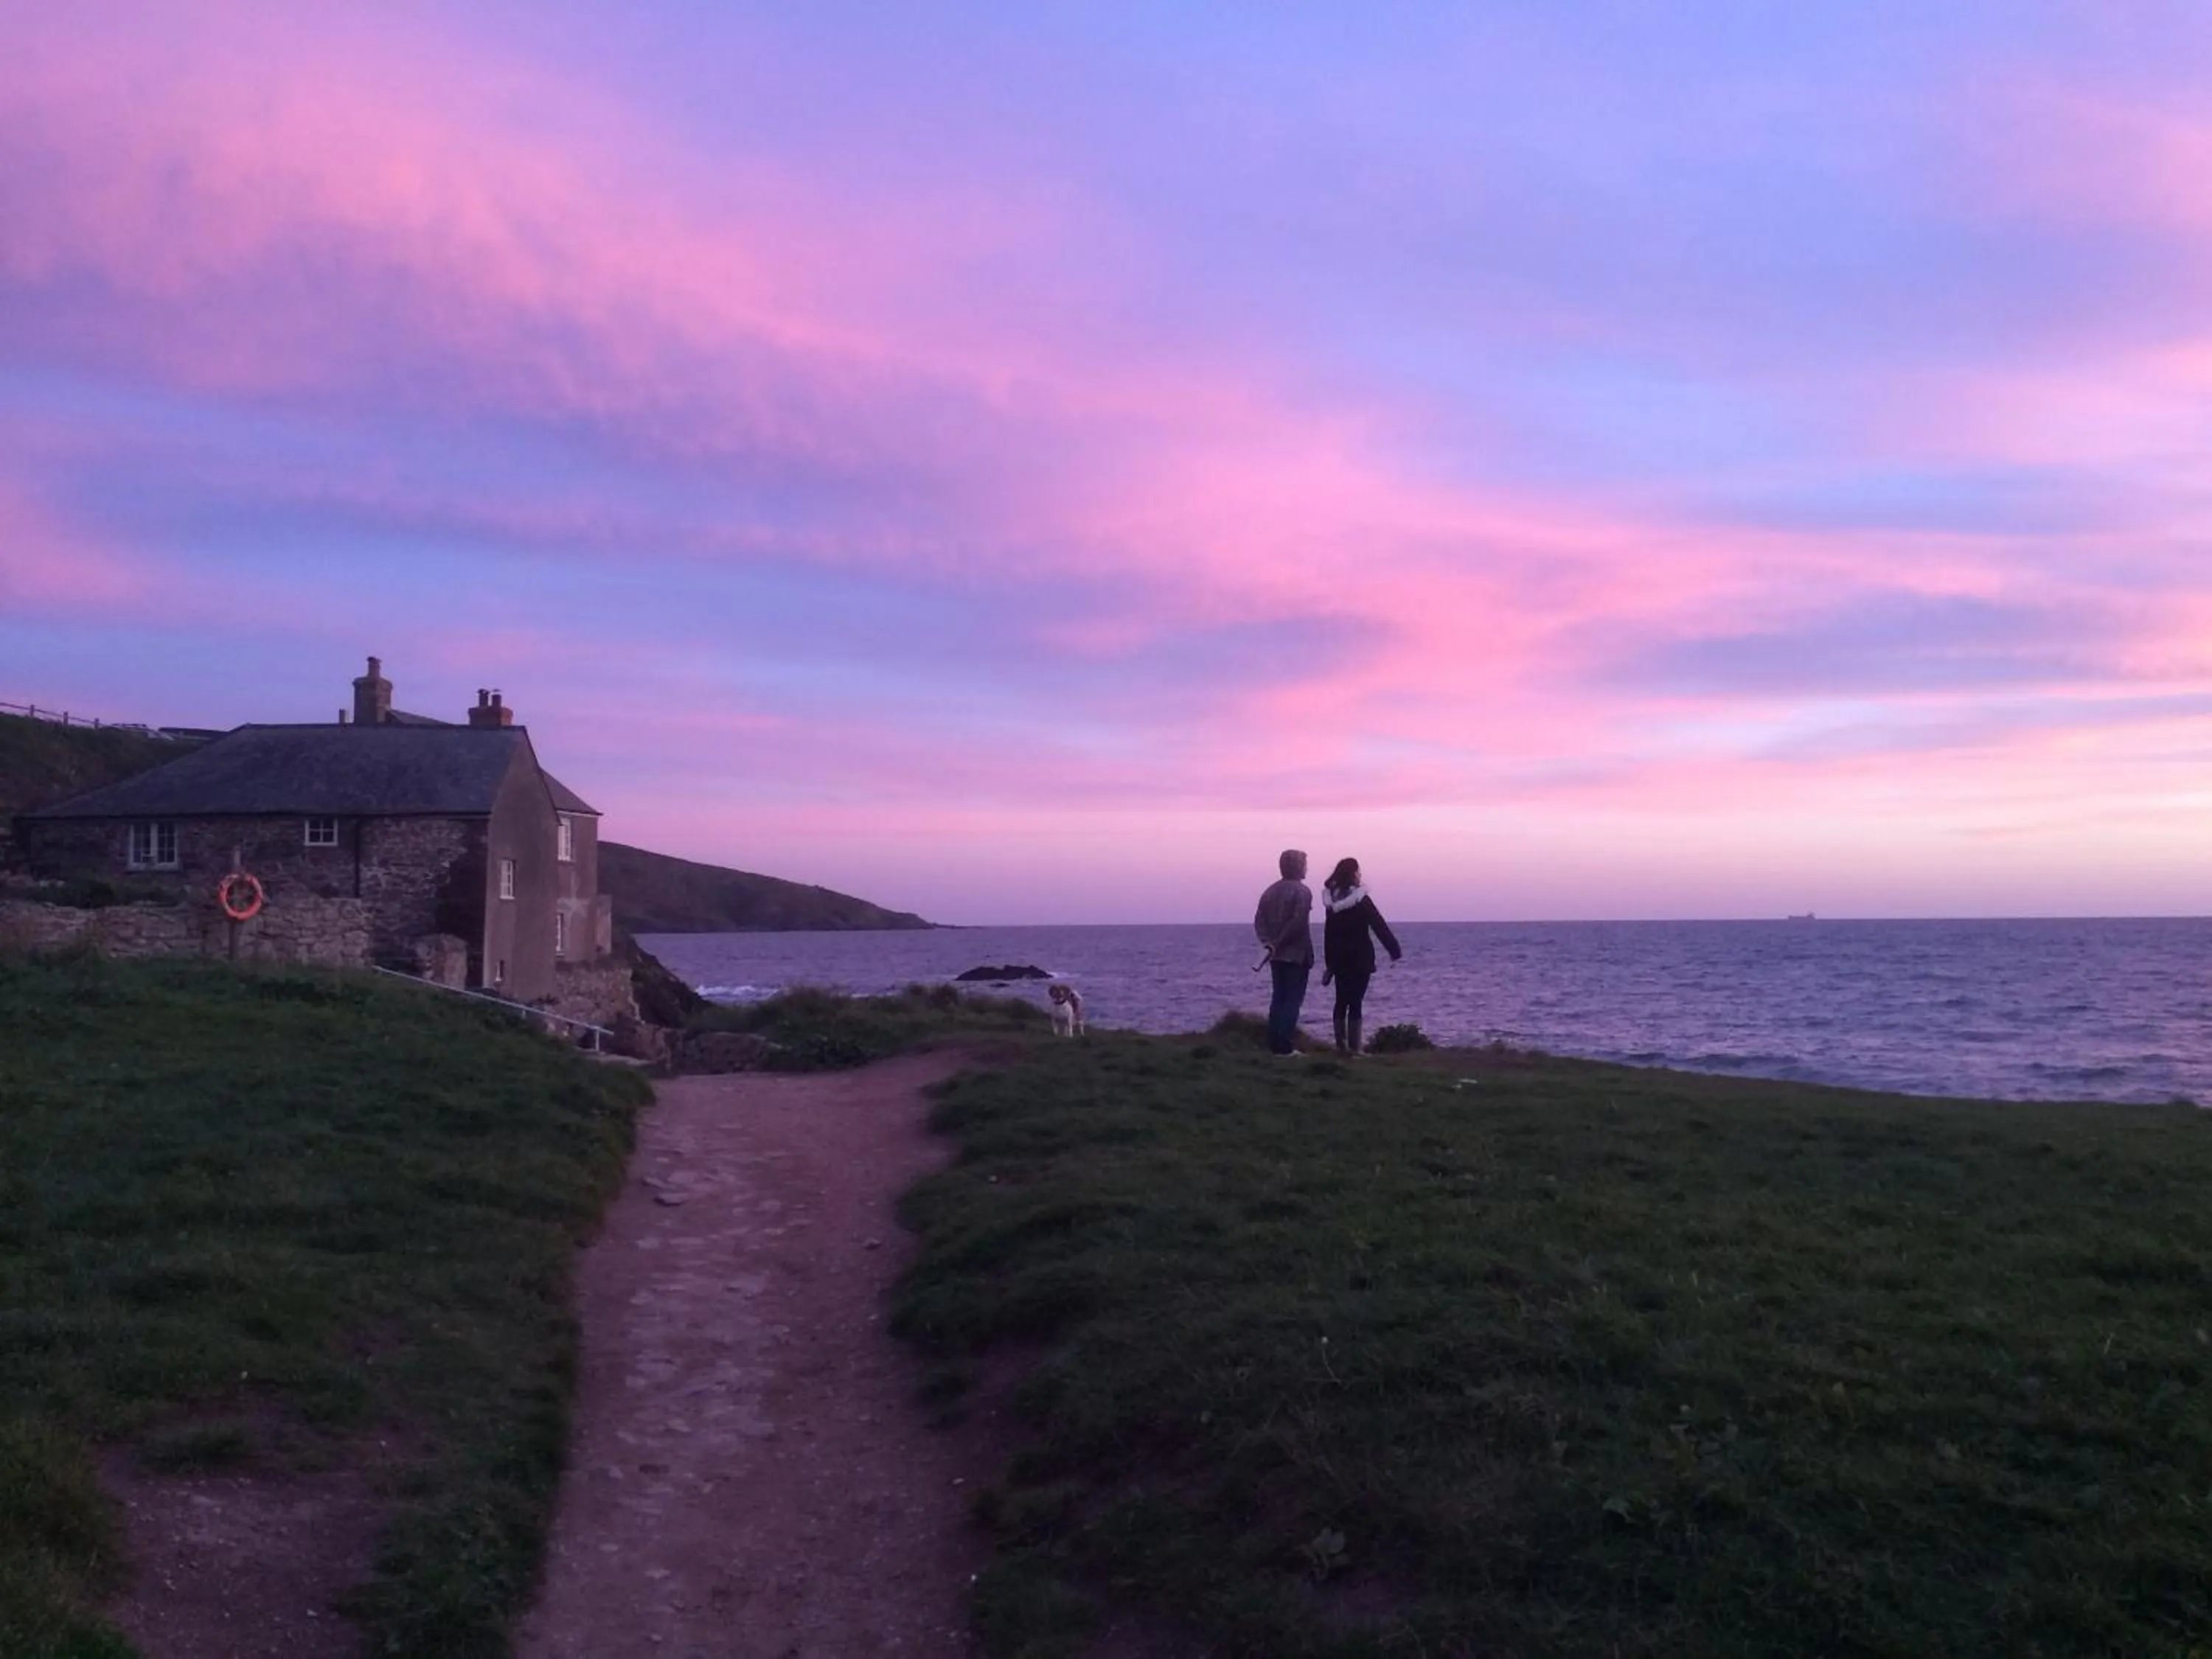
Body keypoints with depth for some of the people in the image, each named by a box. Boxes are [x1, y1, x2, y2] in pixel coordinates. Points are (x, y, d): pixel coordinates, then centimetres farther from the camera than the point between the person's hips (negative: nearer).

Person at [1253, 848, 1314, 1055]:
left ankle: (1274, 1043, 11)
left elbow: (1259, 920, 3)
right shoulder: (1302, 891, -11)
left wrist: (1269, 942, -4)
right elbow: (1298, 922, -20)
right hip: (1297, 954, -6)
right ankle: (1285, 1045, -7)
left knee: (1279, 998, 12)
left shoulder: (1271, 891, 10)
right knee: (1293, 999, -3)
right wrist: (1279, 943, -12)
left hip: (1277, 955, 7)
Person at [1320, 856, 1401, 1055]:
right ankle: (1354, 1047, -5)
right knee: (1355, 1003, -5)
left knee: (1342, 1001, 12)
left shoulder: (1333, 902, 5)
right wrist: (1395, 950, -6)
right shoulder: (1360, 899, -12)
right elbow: (1379, 926, -12)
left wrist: (1329, 961, 12)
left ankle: (1341, 1045, 13)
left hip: (1339, 959, 5)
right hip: (1360, 958, -5)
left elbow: (1328, 933, 7)